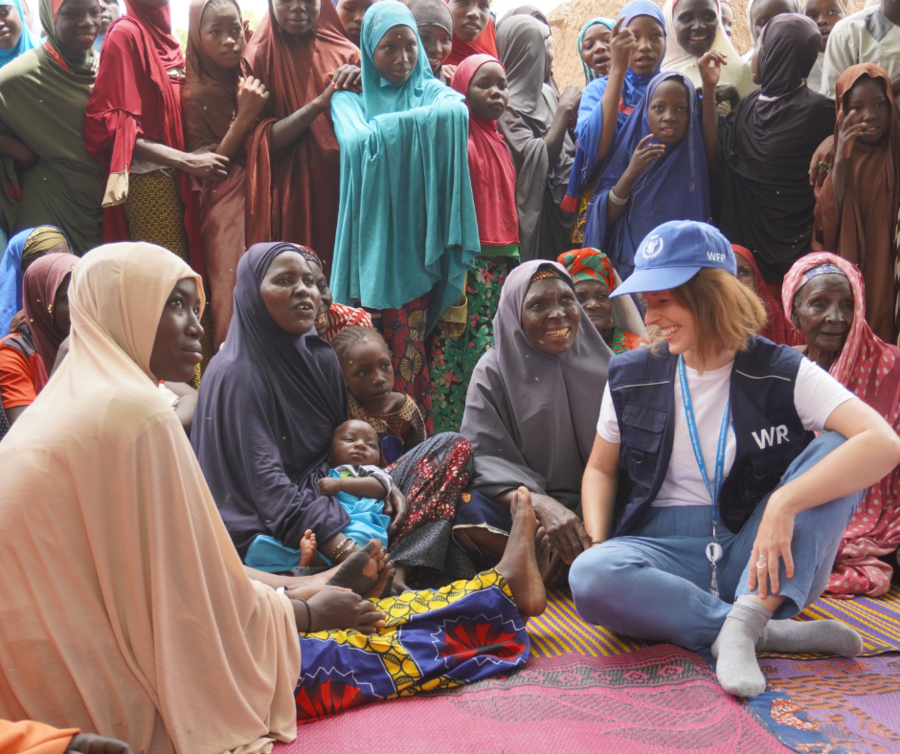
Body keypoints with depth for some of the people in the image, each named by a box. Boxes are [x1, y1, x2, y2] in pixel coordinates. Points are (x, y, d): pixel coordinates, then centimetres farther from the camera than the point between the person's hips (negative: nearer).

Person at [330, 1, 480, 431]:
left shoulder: (432, 91, 10)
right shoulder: (350, 97, 11)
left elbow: (458, 111, -15)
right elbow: (357, 140, -11)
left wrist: (384, 127, -16)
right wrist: (417, 122, -10)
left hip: (415, 241, 0)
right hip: (369, 238, 1)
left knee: (408, 356, -4)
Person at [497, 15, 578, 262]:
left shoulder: (546, 92, 9)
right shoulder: (505, 104, -13)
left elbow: (569, 152, 12)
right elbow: (540, 159, -20)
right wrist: (565, 109, -12)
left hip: (559, 207, 7)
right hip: (531, 212, -7)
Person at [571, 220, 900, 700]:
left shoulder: (782, 373, -6)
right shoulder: (631, 376, 3)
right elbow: (601, 468, 13)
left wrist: (784, 503, -32)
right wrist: (597, 546, -6)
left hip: (758, 564, 0)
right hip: (666, 549, 1)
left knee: (835, 446, -22)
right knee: (589, 577, -33)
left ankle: (746, 619, -32)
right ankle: (771, 631, -22)